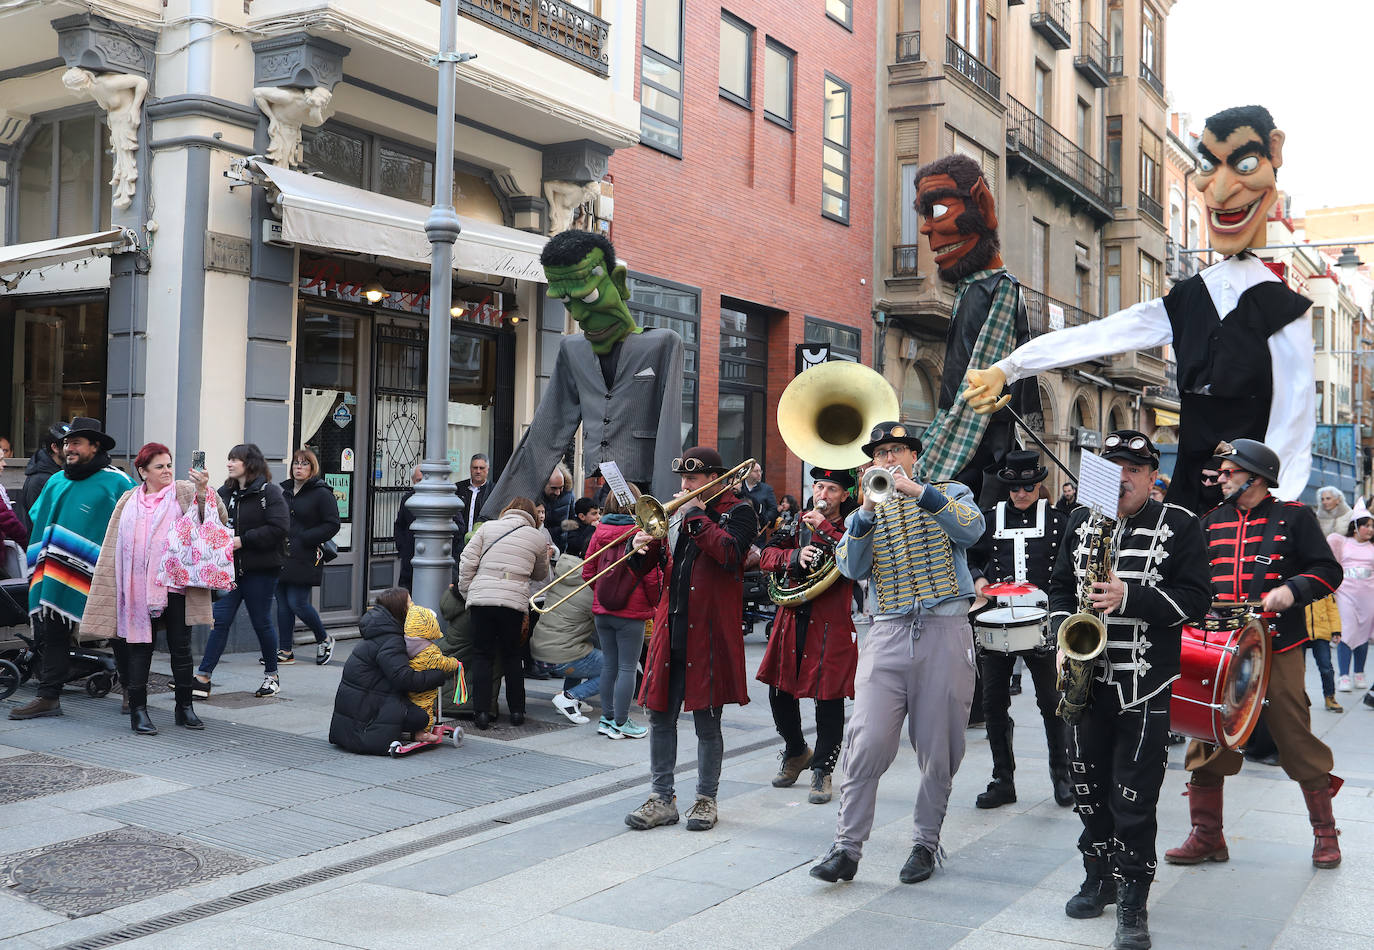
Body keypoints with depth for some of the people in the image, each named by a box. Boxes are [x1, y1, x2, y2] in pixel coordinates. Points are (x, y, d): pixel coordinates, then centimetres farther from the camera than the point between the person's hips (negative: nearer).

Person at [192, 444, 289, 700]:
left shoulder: (269, 492, -8)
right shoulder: (225, 492, 11)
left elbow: (279, 528, -17)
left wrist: (243, 540, -18)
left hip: (259, 570, -5)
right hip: (230, 568, 5)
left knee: (261, 622, 5)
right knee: (220, 620, 0)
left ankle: (271, 675, 21)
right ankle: (203, 677, 0)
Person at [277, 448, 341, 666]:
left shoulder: (322, 493, -6)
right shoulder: (284, 490, 15)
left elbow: (332, 525, -10)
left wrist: (303, 539, -16)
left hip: (304, 558, -7)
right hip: (281, 557, 7)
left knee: (297, 603, -8)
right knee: (282, 603, 7)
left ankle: (324, 640, 15)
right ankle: (286, 651, 15)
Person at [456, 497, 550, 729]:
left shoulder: (487, 528, 10)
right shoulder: (539, 538, 10)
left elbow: (467, 561, 4)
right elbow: (541, 574, 23)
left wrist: (466, 592, 11)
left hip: (481, 599, 0)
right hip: (515, 601, 0)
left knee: (482, 655, 7)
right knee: (511, 656, 14)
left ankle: (482, 712, 3)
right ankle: (516, 710, 18)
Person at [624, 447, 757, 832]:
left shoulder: (738, 512, 1)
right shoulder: (676, 511, 16)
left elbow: (730, 554, -20)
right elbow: (645, 568, 15)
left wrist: (696, 516, -13)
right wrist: (642, 550, -7)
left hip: (709, 631, -5)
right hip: (670, 629, 5)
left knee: (707, 721, 4)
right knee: (660, 716, 6)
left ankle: (706, 799, 17)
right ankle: (663, 798, 16)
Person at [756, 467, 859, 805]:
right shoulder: (799, 523, 12)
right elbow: (766, 557, 4)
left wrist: (825, 529, -20)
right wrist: (794, 556, -15)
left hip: (831, 625, -4)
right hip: (791, 620, 4)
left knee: (828, 699, -2)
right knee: (780, 693, 9)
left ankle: (822, 769, 13)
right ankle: (796, 752, 33)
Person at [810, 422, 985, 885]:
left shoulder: (949, 492, 11)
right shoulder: (865, 511, 17)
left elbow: (972, 529, -11)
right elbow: (851, 568, 0)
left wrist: (917, 491, -19)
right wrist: (867, 512, -13)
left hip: (945, 633, -1)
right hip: (888, 634, 1)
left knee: (938, 751, 3)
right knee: (866, 744, -9)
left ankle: (925, 843, 19)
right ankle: (847, 847, -1)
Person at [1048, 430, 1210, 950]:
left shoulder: (1180, 526, -3)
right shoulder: (1080, 521, 11)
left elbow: (1196, 597, -8)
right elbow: (1061, 585, 18)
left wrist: (1131, 598, -21)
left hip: (1145, 686, -4)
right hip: (1086, 676, 5)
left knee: (1134, 801, -3)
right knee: (1088, 789, 13)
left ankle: (1133, 903, 8)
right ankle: (1100, 878, 31)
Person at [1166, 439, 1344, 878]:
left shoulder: (1294, 516, 3)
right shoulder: (1212, 521, 14)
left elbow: (1329, 570, 0)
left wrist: (1292, 589, -17)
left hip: (1277, 648, -4)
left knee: (1297, 740, 1)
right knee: (1206, 740, 2)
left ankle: (1325, 833, 19)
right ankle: (1207, 836, 12)